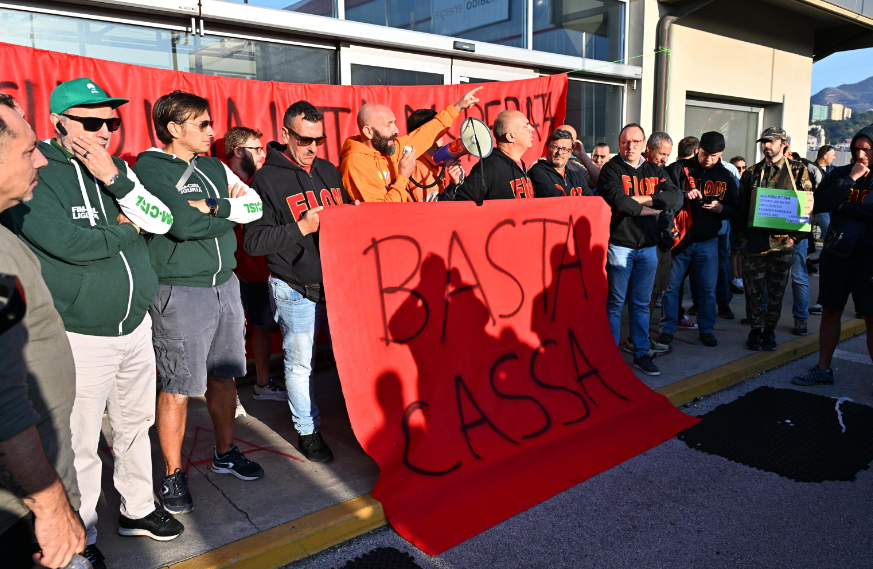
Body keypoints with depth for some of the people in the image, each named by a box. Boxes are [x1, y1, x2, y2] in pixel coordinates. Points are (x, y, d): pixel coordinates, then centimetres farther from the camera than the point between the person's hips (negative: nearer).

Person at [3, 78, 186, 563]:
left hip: (136, 325, 6)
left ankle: (137, 509, 37)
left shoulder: (114, 168, 9)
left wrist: (115, 178, -13)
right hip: (81, 337, -6)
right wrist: (124, 229, -7)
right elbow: (67, 241, -22)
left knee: (135, 425, 18)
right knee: (79, 443, 4)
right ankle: (80, 538, 23)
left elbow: (162, 221, -1)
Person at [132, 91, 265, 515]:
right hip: (180, 292, -6)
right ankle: (173, 474, 19)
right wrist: (226, 210, -6)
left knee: (223, 376, 16)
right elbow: (182, 223, -21)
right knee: (177, 388, 2)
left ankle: (225, 453, 33)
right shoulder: (149, 167, -7)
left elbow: (254, 206, 1)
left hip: (225, 284, 7)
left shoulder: (215, 168, 13)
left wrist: (211, 206, -12)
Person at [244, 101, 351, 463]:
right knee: (300, 363, 7)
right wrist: (301, 228, -20)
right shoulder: (267, 179, -7)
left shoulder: (329, 171, 10)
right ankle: (307, 430, 26)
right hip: (297, 290, -5)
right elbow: (254, 242, -13)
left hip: (338, 280, 5)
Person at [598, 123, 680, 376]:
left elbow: (673, 195, -3)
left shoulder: (655, 170, 12)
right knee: (615, 303, 2)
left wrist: (642, 198, -15)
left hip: (648, 246, 5)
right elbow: (618, 201, -19)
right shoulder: (611, 169, -4)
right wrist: (650, 210, -8)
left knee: (641, 303, 12)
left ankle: (641, 354, 22)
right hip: (620, 244, -5)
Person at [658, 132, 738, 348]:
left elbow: (733, 208, 8)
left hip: (707, 241, 2)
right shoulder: (680, 168, -3)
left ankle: (706, 329, 22)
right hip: (679, 237, -2)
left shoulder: (726, 177, 6)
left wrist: (720, 208, -13)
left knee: (708, 288, 8)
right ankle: (667, 328, 15)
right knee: (671, 286, 4)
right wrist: (683, 195, -23)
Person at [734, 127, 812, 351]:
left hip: (783, 242, -1)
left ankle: (770, 329, 22)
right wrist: (741, 237, 0)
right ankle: (755, 329, 18)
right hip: (754, 241, 1)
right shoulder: (751, 173, 8)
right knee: (753, 289, 4)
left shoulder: (798, 171, 4)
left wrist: (794, 233, -10)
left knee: (777, 291, 8)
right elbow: (740, 208, 9)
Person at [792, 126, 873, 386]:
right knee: (830, 312, 11)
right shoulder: (841, 173, 6)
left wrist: (843, 207, -9)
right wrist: (850, 179, -12)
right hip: (836, 252, 4)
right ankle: (823, 369, 23)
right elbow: (821, 203, -7)